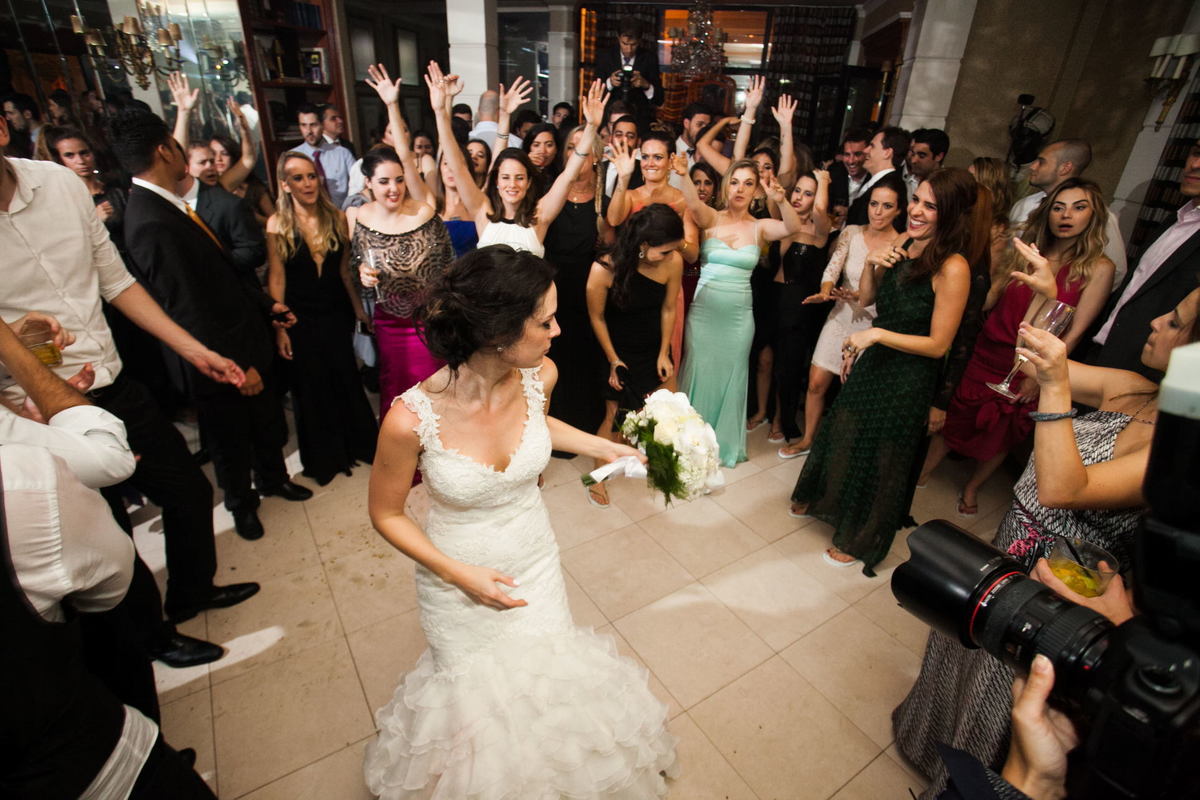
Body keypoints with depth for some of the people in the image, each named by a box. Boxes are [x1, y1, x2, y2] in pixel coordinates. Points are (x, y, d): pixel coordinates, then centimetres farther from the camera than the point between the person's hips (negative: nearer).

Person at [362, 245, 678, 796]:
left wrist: (601, 447, 2)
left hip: (536, 559, 3)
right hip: (459, 576, -3)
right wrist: (458, 574, -21)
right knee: (482, 693, 22)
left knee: (552, 674, 22)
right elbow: (386, 514, -14)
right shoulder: (412, 418, -33)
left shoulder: (539, 376, -20)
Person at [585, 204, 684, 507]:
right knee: (612, 414, 3)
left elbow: (668, 309, -8)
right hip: (618, 349, -2)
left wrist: (664, 353, -1)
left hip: (653, 349, 3)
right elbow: (597, 317, -14)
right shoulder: (604, 268, -29)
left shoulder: (673, 262, -23)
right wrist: (613, 360, -6)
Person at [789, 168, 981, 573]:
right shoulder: (903, 243, -3)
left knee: (879, 457, 12)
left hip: (907, 379, -6)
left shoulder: (953, 268, -23)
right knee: (845, 435, 24)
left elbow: (938, 344, -20)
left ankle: (858, 540, 37)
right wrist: (871, 264, -10)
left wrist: (877, 334, -24)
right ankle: (823, 499, 52)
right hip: (873, 363, 7)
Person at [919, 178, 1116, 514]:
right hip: (986, 354, 2)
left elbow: (1074, 333, -10)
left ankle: (971, 489, 36)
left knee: (1000, 435, 15)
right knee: (953, 419, 9)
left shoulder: (1098, 268, -8)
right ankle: (920, 475, 27)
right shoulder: (1025, 251, 3)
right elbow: (993, 298, 7)